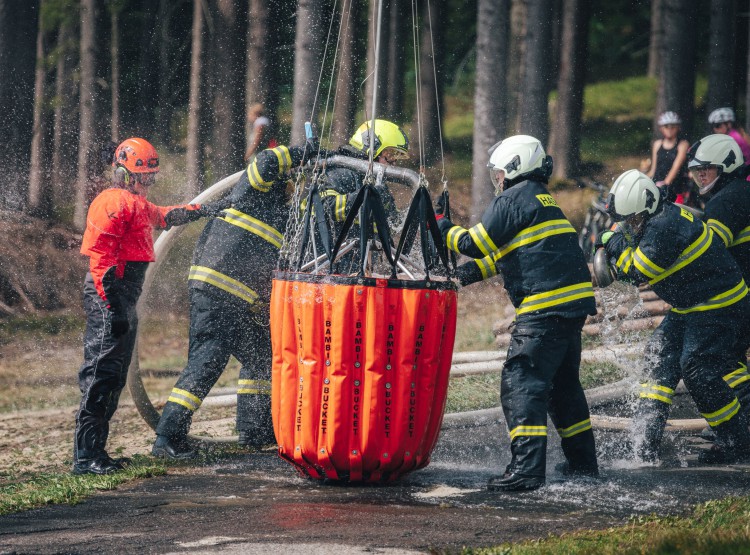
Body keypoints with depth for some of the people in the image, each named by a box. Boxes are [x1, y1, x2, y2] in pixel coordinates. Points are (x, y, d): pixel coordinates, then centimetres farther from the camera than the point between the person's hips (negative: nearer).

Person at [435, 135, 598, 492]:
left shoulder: (512, 199, -7)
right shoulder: (541, 198, 23)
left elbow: (476, 244, -5)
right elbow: (507, 253, 27)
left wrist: (442, 227, 11)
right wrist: (473, 272, 20)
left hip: (545, 308, -10)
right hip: (575, 303, 10)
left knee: (520, 385, -11)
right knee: (562, 384, 21)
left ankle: (526, 469, -20)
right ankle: (582, 462, 26)